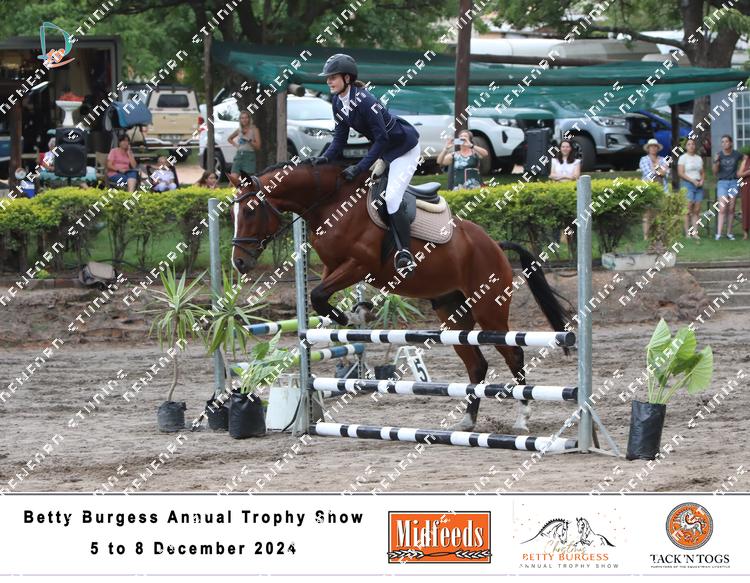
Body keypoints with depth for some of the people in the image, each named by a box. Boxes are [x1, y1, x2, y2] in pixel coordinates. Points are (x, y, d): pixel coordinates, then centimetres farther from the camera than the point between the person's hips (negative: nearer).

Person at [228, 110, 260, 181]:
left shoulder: (254, 130, 0)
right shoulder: (239, 130, 13)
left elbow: (258, 146, -5)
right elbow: (229, 139, 31)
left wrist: (249, 140, -15)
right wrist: (235, 145, 15)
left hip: (249, 156, -4)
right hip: (239, 155, 4)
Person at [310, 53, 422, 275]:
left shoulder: (364, 101, -31)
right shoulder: (338, 102, -4)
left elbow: (381, 140, -30)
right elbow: (340, 136, 1)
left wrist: (360, 168, -32)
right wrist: (326, 157, -16)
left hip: (404, 147, -10)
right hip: (383, 149, 10)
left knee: (392, 197, -20)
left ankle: (404, 254, -19)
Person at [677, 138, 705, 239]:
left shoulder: (699, 158, 16)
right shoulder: (683, 158, 0)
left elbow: (702, 173, 20)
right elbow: (680, 173, -8)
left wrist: (702, 181, -2)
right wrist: (693, 181, -13)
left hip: (698, 185, 5)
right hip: (687, 185, -5)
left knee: (697, 210, 0)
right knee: (688, 210, -9)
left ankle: (695, 232, 0)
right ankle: (687, 233, -9)